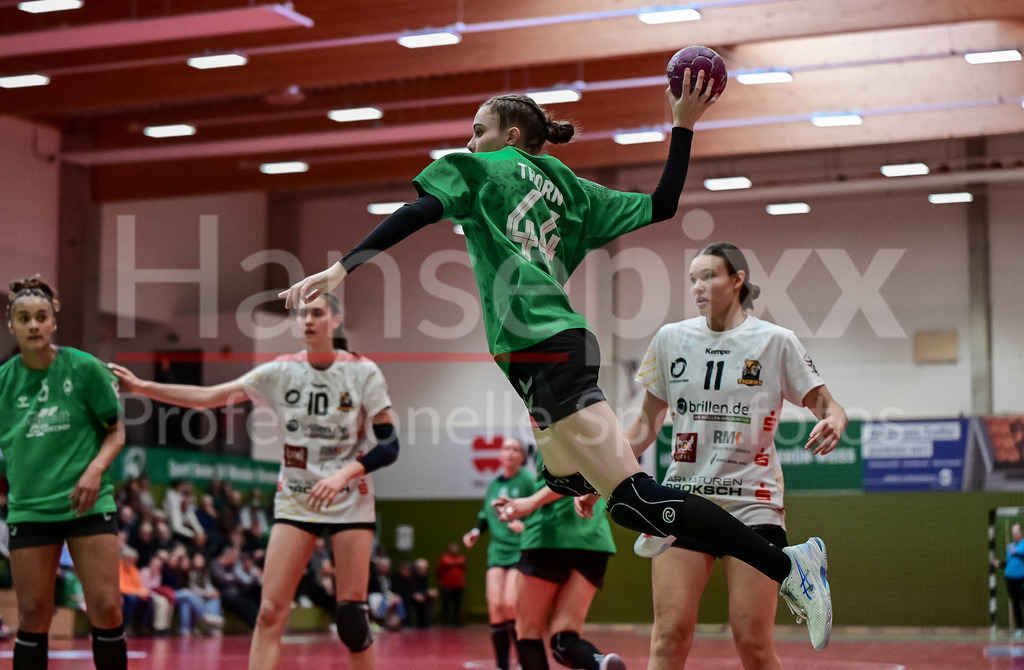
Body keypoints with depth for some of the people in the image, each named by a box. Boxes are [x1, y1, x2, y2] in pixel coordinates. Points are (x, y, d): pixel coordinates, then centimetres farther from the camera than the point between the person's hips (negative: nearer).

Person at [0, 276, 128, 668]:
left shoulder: (84, 368, -4)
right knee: (33, 616, 4)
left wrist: (95, 469, -14)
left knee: (106, 608, -6)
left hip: (87, 504, -2)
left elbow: (116, 432, 2)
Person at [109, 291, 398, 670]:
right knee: (270, 612, -7)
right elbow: (209, 396, -5)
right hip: (294, 500, 2)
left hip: (350, 501, -2)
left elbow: (389, 445, -7)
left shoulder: (362, 372, -6)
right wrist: (142, 387, -12)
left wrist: (344, 474, -22)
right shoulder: (282, 372, 0)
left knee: (351, 617, -5)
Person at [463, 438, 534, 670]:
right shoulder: (494, 485, 12)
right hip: (497, 551, 5)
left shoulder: (527, 481, -6)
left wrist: (526, 525, -28)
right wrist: (476, 532, 4)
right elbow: (486, 515, 22)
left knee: (510, 605, -16)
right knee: (495, 606, -5)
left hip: (521, 551, -5)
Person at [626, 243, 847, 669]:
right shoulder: (671, 338, 8)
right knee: (670, 635, -8)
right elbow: (646, 424, 16)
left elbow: (825, 404, 4)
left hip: (752, 503, -2)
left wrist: (834, 422, -19)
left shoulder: (775, 341, 0)